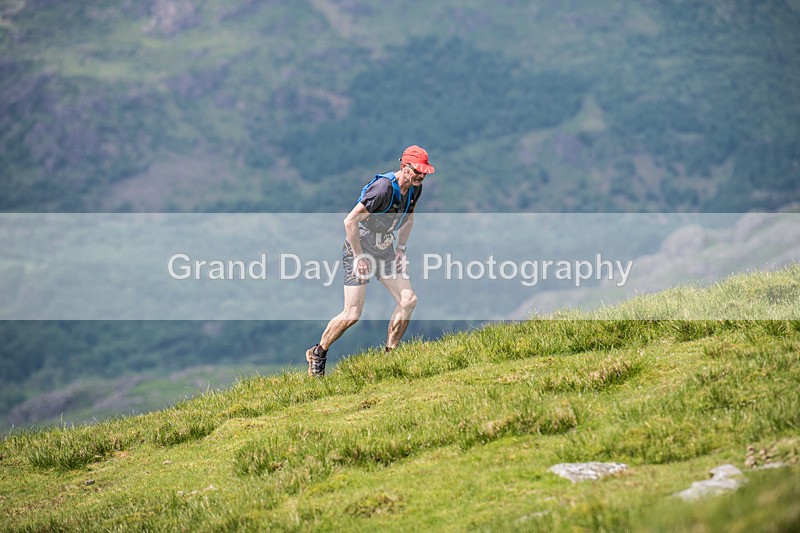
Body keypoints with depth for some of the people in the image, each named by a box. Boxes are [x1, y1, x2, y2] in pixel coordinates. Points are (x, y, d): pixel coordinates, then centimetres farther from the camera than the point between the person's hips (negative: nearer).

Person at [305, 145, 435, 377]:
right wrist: (360, 258, -21)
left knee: (408, 300, -7)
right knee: (352, 314, -11)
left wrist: (400, 248, 8)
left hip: (385, 251, 8)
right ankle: (318, 353, 10)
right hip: (358, 249, -8)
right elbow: (350, 221, -26)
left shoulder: (414, 188, -1)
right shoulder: (383, 188, -27)